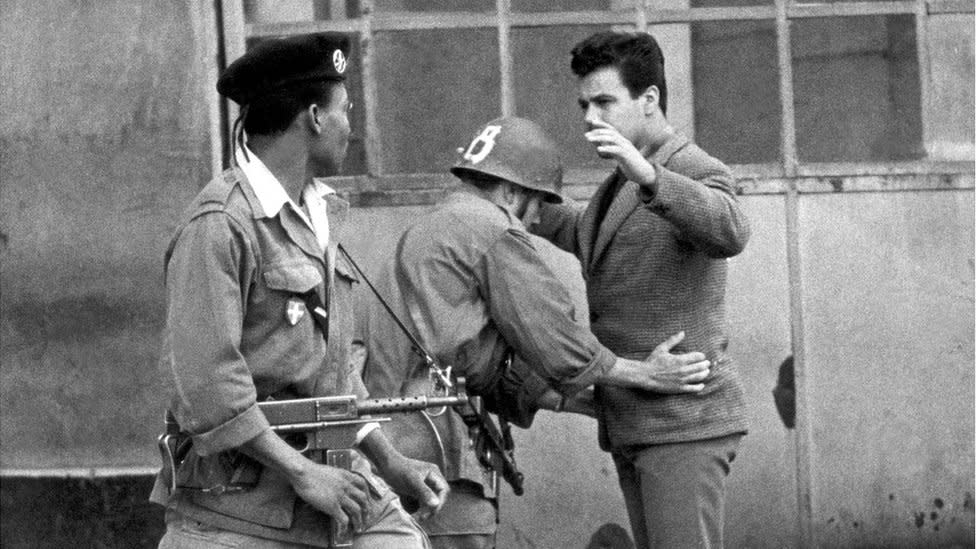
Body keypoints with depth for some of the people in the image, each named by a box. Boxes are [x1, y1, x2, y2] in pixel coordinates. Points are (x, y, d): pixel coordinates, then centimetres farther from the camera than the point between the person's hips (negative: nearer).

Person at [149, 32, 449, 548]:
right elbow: (201, 378, -19)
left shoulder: (319, 213, 16)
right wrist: (301, 472, -18)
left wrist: (391, 462, 14)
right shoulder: (219, 224, -13)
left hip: (329, 473, 8)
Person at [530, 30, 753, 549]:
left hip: (683, 423, -9)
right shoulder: (619, 186, 20)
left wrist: (649, 177, -45)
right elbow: (580, 233, 43)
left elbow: (729, 233, -32)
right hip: (631, 428, 9)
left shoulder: (696, 172, -8)